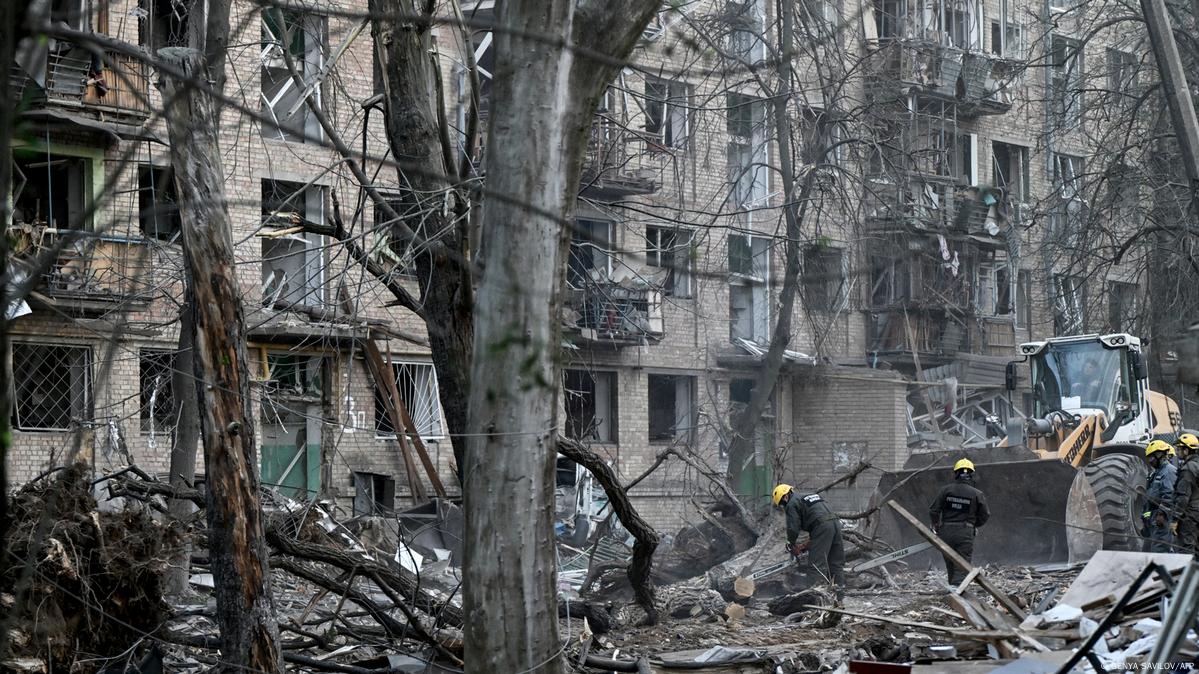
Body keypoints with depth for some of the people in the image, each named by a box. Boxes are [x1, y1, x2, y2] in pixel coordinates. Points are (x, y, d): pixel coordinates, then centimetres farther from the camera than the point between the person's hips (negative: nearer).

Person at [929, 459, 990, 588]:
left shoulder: (946, 490, -1)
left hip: (946, 532, 2)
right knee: (962, 567, -3)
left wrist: (936, 526, 15)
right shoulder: (977, 494, -2)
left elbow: (933, 510, -3)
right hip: (965, 534, -2)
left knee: (950, 566, 16)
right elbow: (985, 515, 4)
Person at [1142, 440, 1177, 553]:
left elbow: (1170, 495, -21)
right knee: (1148, 547, 13)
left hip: (1162, 517, -11)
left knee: (1159, 547, -15)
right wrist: (1145, 516, 26)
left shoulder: (1169, 471, -11)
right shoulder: (1155, 473, 22)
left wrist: (1162, 513, -25)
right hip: (1151, 518, 11)